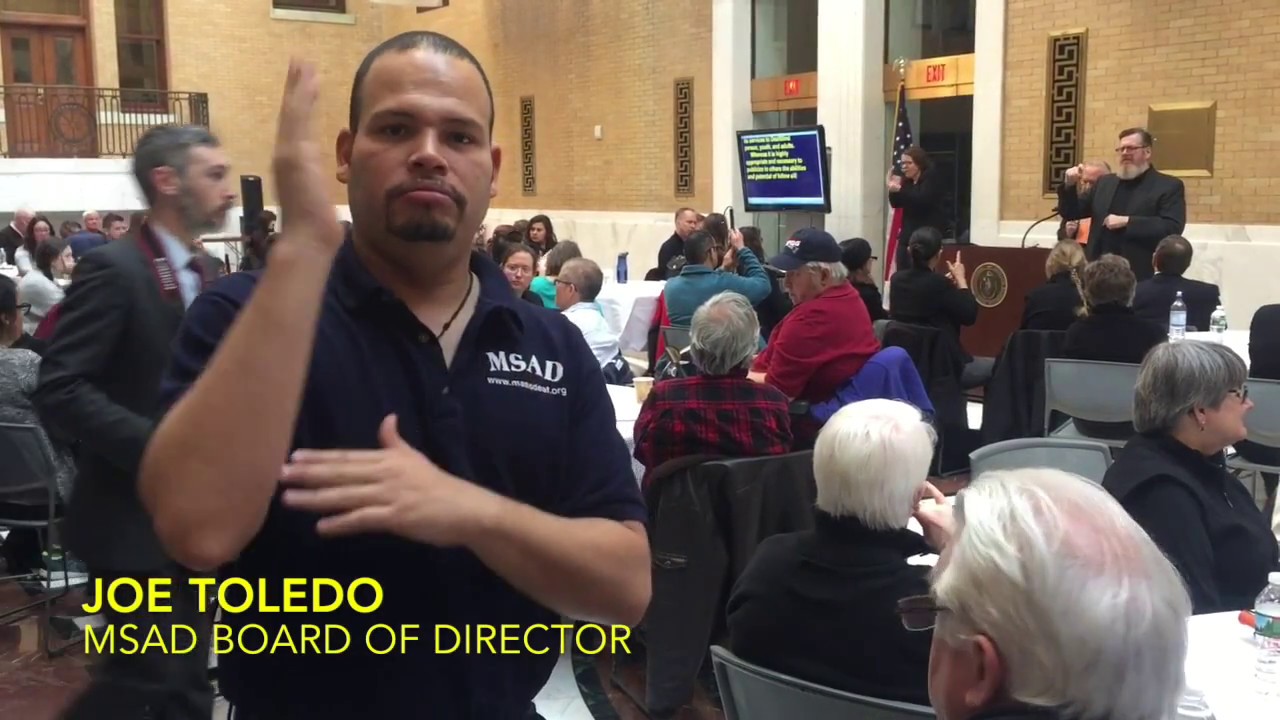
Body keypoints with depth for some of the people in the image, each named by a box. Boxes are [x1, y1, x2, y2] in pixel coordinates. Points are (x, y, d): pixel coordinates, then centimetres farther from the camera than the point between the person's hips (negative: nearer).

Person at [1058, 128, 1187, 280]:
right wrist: (1069, 185, 1)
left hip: (1140, 276, -5)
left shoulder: (1169, 186, 2)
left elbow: (1173, 228, -12)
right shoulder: (1105, 183, 19)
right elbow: (1070, 213, 20)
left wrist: (1127, 222, -18)